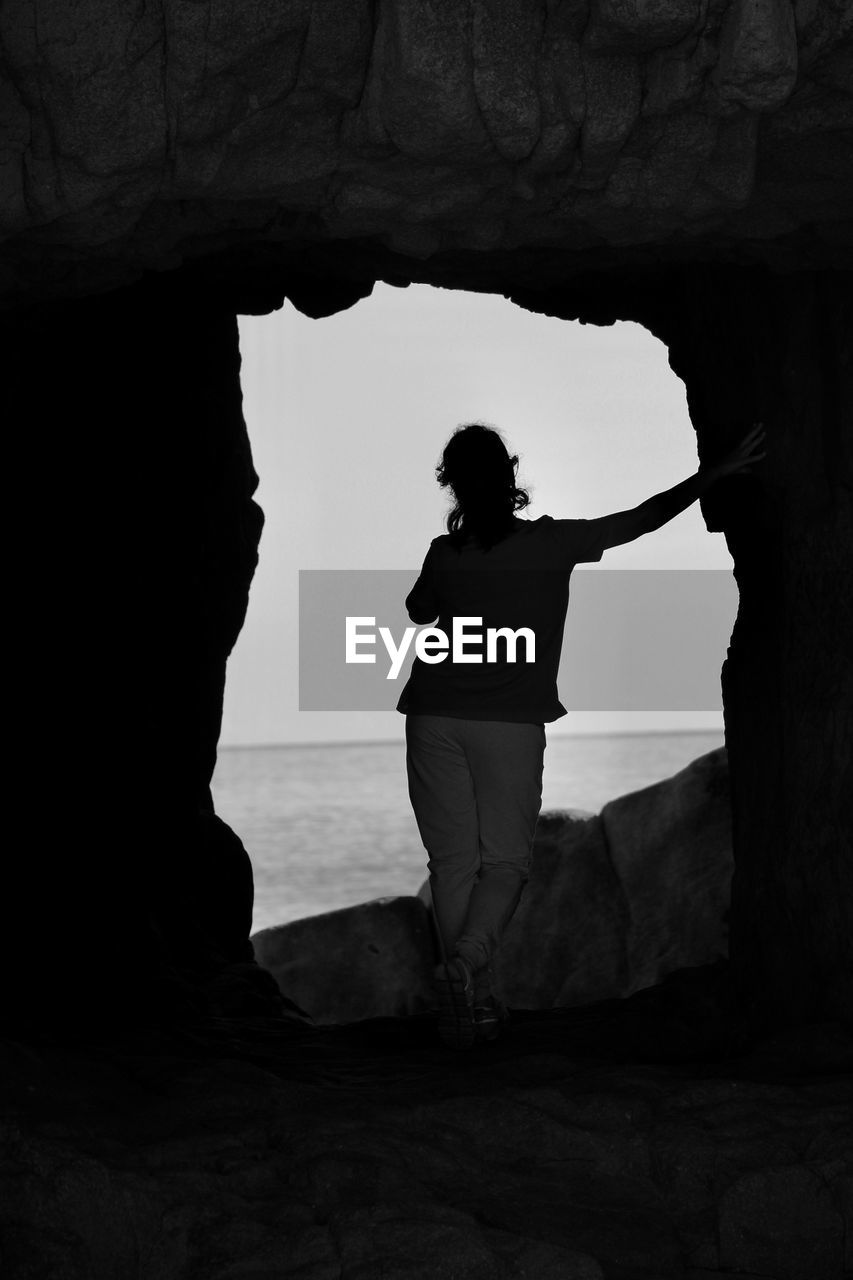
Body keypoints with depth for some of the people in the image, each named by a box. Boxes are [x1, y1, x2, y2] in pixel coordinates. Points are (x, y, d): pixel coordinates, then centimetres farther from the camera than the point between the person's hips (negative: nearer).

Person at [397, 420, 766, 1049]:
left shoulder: (444, 554, 0)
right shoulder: (552, 543, -4)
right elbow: (644, 518, 1)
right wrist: (718, 472, 9)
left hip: (437, 716, 1)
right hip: (511, 723, -1)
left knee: (453, 861, 7)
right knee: (504, 860, 7)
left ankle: (477, 998, 2)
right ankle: (468, 959, -21)